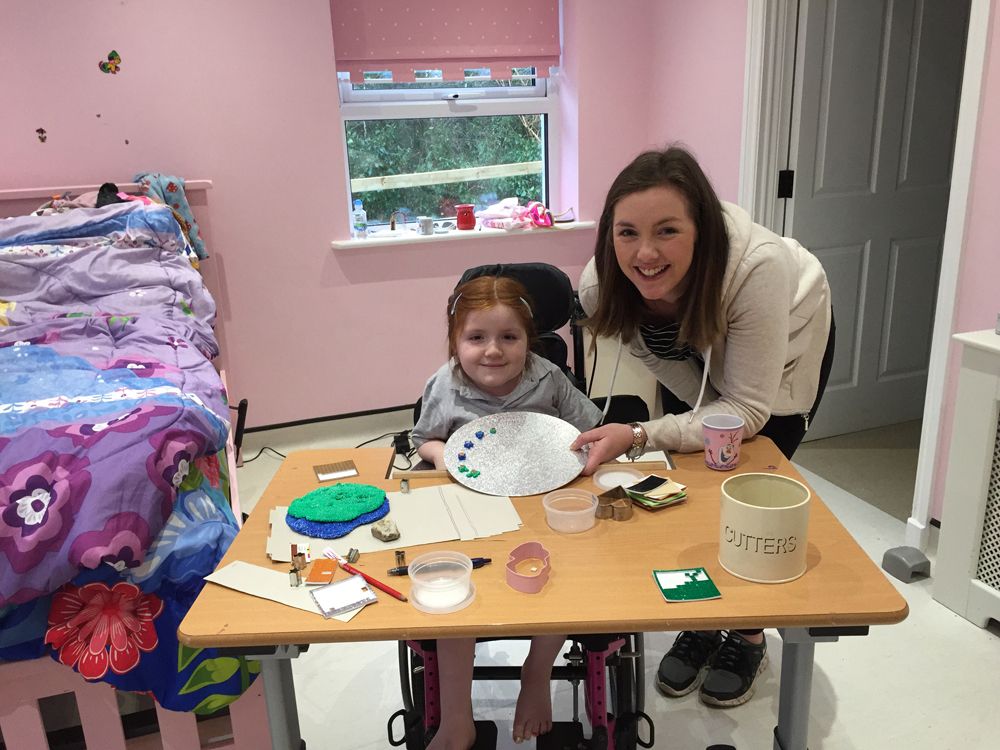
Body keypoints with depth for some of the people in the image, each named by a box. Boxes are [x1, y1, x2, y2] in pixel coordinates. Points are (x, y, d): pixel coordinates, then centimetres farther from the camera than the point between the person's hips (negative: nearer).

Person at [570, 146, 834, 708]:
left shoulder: (757, 266, -44)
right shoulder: (600, 284, -32)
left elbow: (748, 409, -37)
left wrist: (639, 437, -45)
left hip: (789, 340, -3)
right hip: (695, 356, 3)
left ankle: (749, 638, 20)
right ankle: (700, 624, 24)